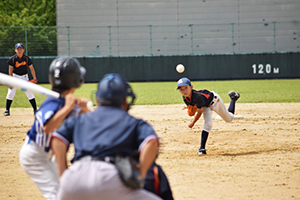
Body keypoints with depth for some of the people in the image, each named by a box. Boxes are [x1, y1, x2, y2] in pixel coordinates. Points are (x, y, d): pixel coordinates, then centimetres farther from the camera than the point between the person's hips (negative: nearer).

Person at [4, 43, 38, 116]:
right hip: (15, 76, -1)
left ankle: (35, 110, 3)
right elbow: (10, 71, -11)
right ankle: (7, 110, 1)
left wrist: (34, 78, -19)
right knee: (11, 93, -8)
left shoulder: (27, 58, -11)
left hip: (24, 77, 1)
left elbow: (31, 68, -6)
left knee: (29, 93, -5)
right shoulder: (12, 59, -14)